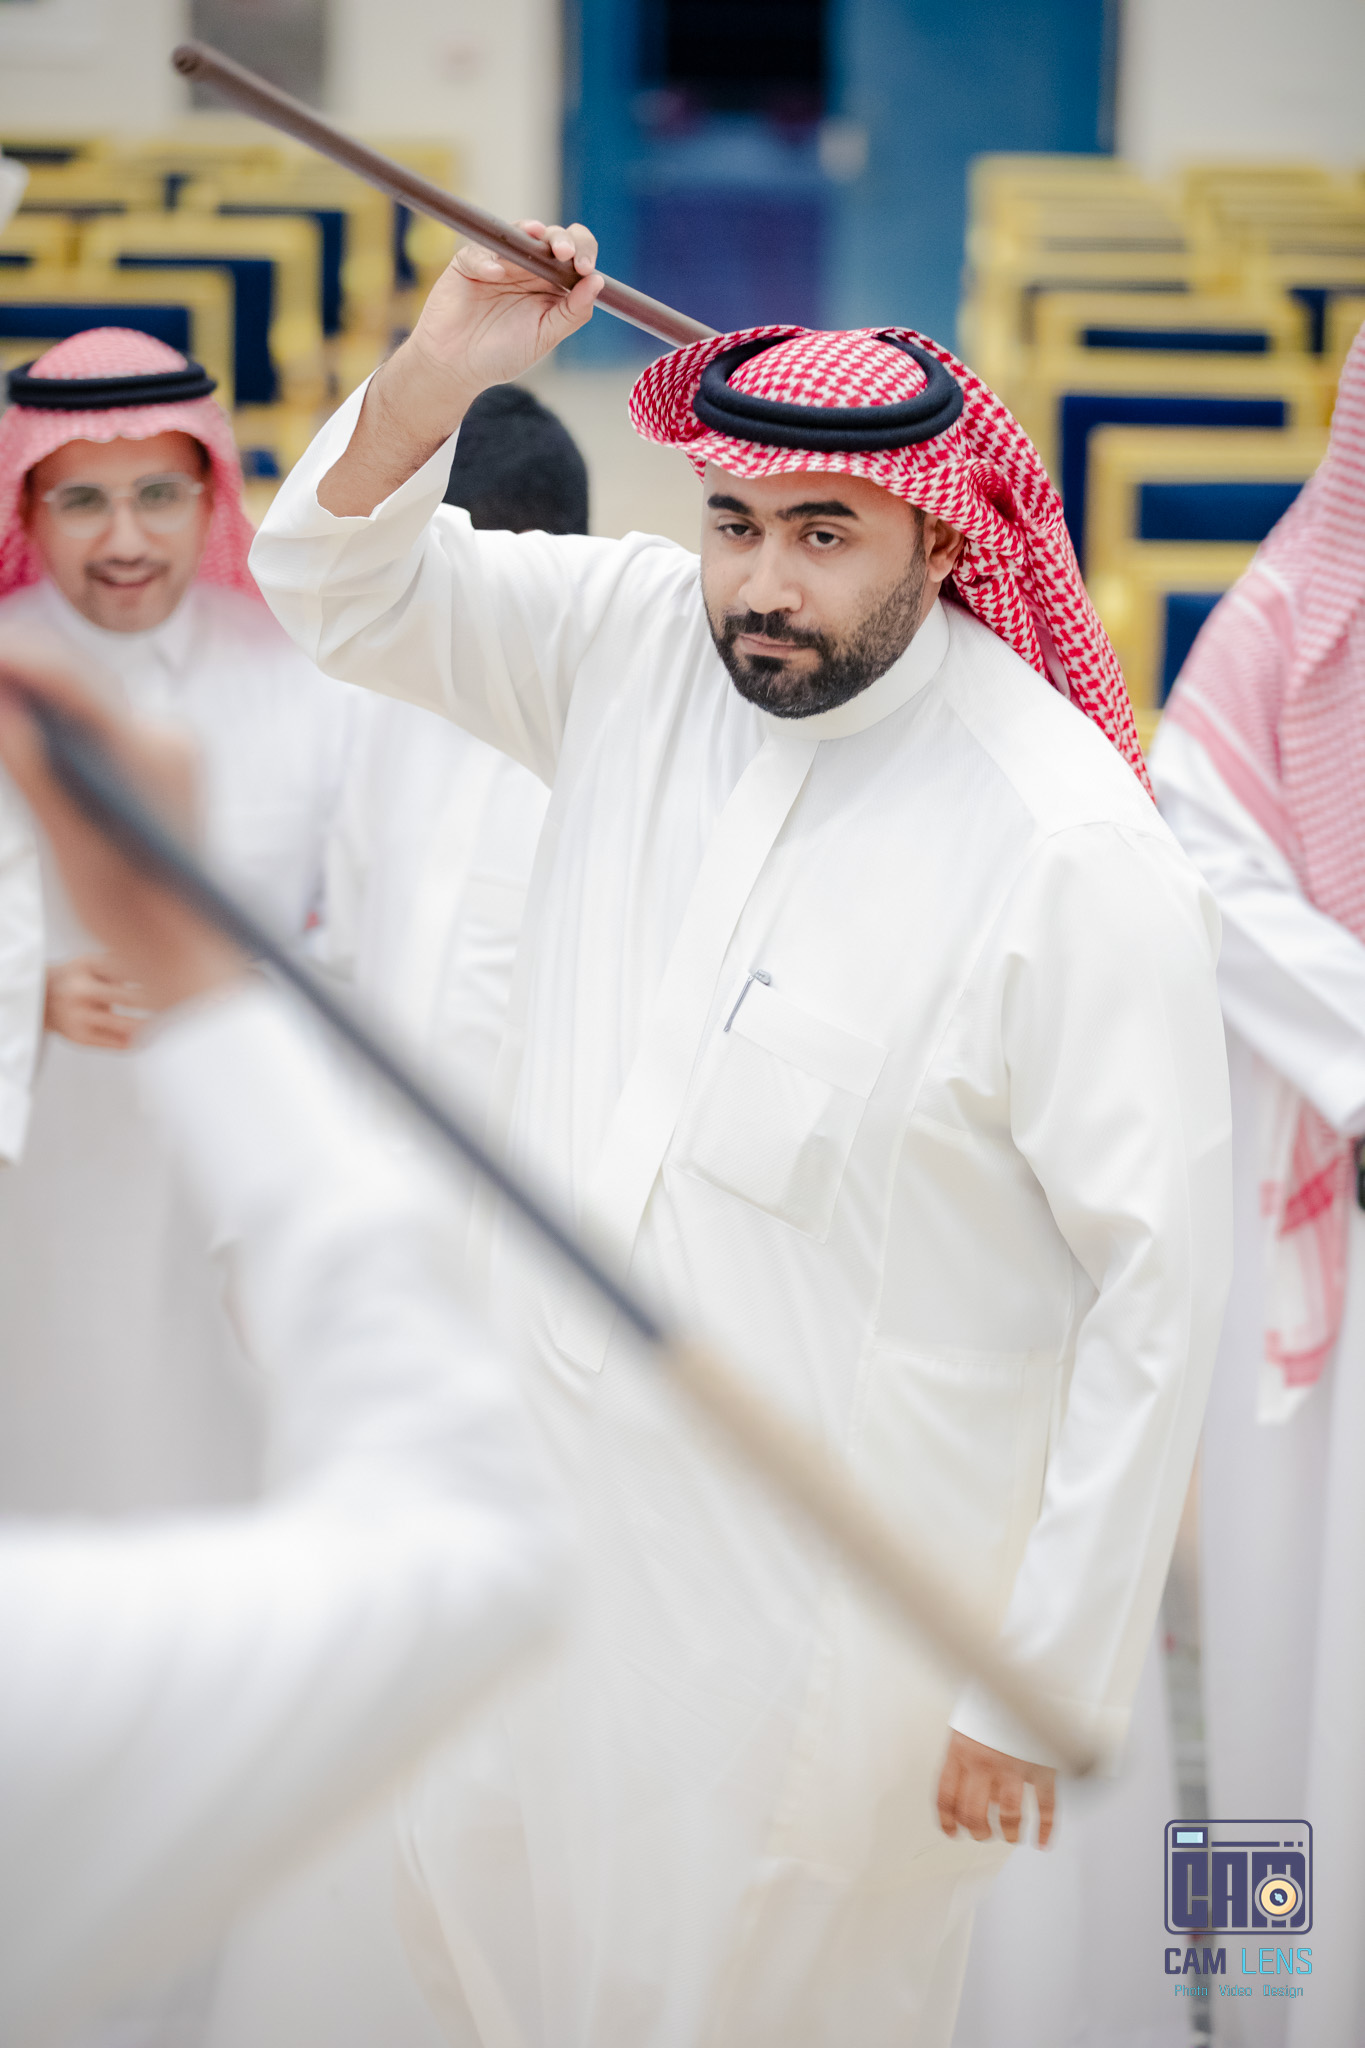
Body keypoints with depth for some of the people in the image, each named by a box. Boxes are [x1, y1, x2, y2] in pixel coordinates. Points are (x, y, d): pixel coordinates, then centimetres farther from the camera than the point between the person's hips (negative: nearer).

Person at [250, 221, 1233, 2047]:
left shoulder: (1073, 851, -21)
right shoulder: (643, 643, -3)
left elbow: (1161, 1285, -19)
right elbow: (341, 589, 10)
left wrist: (1044, 1684, -16)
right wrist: (440, 370, -12)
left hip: (822, 1601, -6)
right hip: (551, 1485, 6)